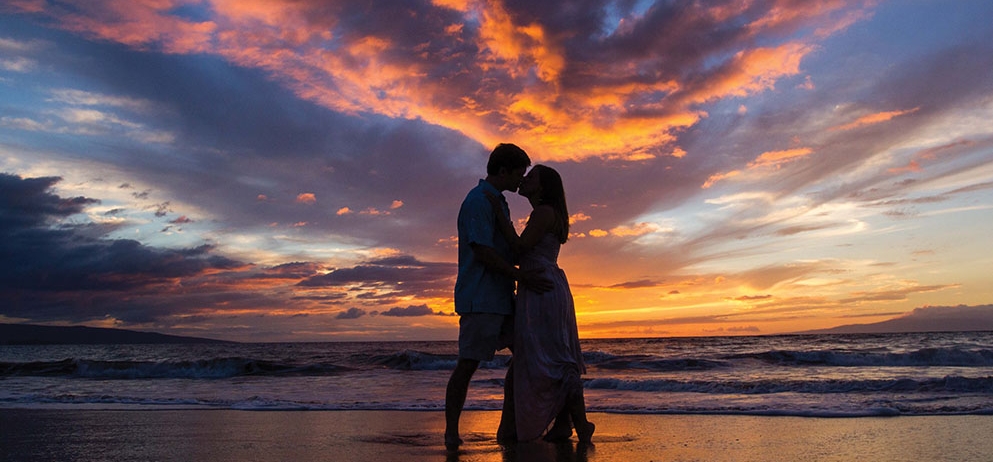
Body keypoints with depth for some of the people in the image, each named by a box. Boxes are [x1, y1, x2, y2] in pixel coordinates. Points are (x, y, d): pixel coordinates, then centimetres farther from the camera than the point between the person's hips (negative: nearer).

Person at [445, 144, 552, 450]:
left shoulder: (499, 203, 20)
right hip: (480, 298, -10)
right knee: (468, 363, -5)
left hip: (502, 296, 10)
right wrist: (521, 276, -19)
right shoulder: (478, 201, -11)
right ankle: (451, 431, 7)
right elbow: (482, 253, -19)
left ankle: (508, 425, 14)